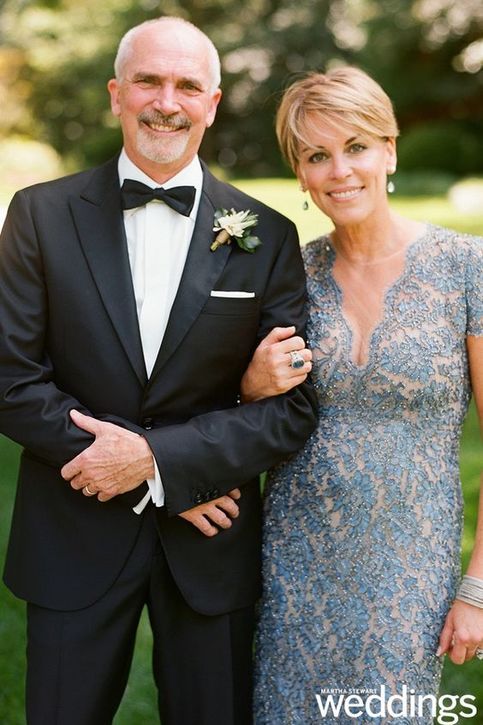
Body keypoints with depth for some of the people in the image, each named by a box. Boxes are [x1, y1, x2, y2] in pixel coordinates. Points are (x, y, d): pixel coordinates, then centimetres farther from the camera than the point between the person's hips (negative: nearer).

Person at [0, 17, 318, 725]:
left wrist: (158, 458, -18)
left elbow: (293, 406, -5)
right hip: (74, 538, 0)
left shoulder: (267, 236, -3)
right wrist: (162, 490, -13)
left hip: (210, 540, 1)